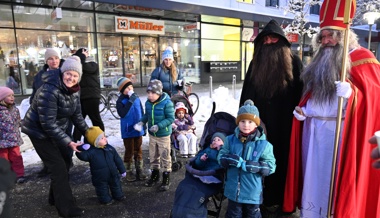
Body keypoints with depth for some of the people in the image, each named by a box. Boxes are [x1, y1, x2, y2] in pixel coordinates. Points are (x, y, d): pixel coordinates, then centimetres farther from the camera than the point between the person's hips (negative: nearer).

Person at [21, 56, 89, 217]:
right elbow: (48, 123, -31)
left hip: (56, 130, 8)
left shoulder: (73, 90, -5)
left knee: (65, 161, 15)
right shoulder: (49, 90, -30)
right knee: (58, 167, -7)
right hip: (39, 131, -8)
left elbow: (76, 115, 3)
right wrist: (68, 142, -31)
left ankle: (56, 197, 34)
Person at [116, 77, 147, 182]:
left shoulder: (137, 98, -1)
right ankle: (128, 171, 23)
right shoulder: (120, 101, -12)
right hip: (127, 131, -4)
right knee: (129, 151, 8)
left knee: (138, 150, 15)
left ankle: (140, 170, 28)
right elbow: (122, 114, -28)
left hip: (138, 130, 4)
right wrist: (130, 101, -30)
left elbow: (142, 113, 8)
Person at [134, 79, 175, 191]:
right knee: (153, 156, 20)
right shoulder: (148, 102, -3)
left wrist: (159, 126, -28)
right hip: (152, 134, 6)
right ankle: (155, 175, 40)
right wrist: (142, 122, -7)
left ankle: (166, 179, 23)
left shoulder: (167, 103, -22)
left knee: (165, 157, 7)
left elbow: (171, 118, -20)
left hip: (163, 135, -6)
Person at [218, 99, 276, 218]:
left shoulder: (264, 145, -12)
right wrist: (232, 160, -24)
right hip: (233, 190, 2)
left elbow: (271, 166, -11)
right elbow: (221, 157, -3)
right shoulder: (230, 140, -5)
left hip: (253, 192, -1)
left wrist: (254, 166, -28)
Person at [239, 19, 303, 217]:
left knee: (283, 160, 8)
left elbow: (302, 93, -1)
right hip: (260, 123, 3)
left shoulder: (293, 62, -1)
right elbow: (246, 95, 7)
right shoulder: (255, 63, 7)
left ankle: (284, 201, 25)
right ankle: (266, 199, 25)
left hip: (285, 124, -2)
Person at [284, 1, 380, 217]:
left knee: (337, 181, 2)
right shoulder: (320, 61, 16)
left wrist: (352, 95, -27)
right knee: (314, 178, 13)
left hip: (340, 133, -6)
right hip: (313, 131, 6)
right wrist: (302, 109, 5)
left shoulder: (362, 59, -3)